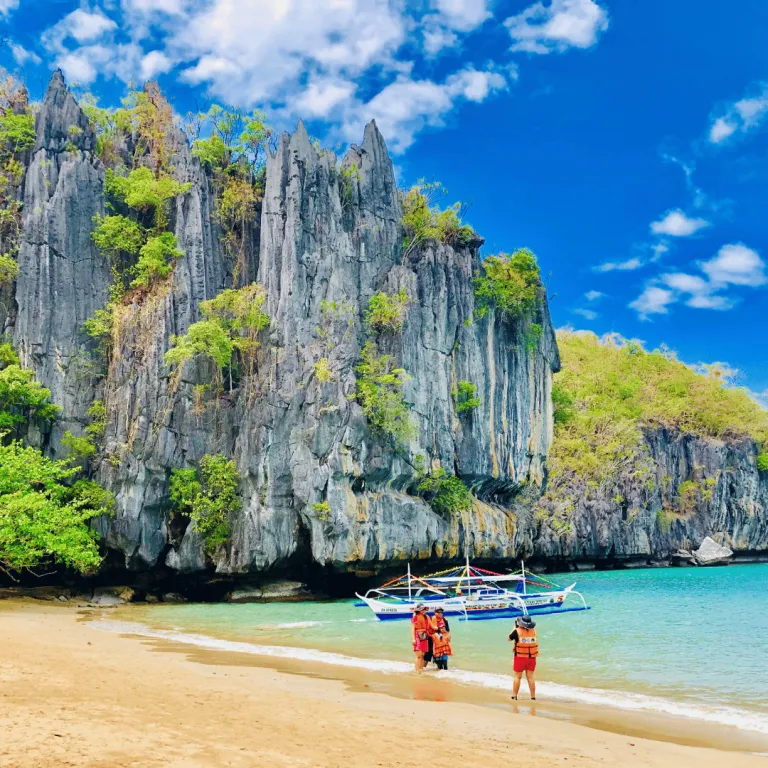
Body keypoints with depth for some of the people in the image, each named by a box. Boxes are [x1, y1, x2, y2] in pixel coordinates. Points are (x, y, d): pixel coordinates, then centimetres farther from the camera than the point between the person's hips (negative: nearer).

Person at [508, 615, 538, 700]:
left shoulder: (517, 631, -13)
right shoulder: (534, 631, -3)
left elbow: (509, 638, 5)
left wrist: (514, 627, 13)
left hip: (520, 658, -3)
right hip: (531, 657, 3)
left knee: (517, 677, 8)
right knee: (530, 677, 9)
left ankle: (514, 696, 12)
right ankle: (533, 697, 12)